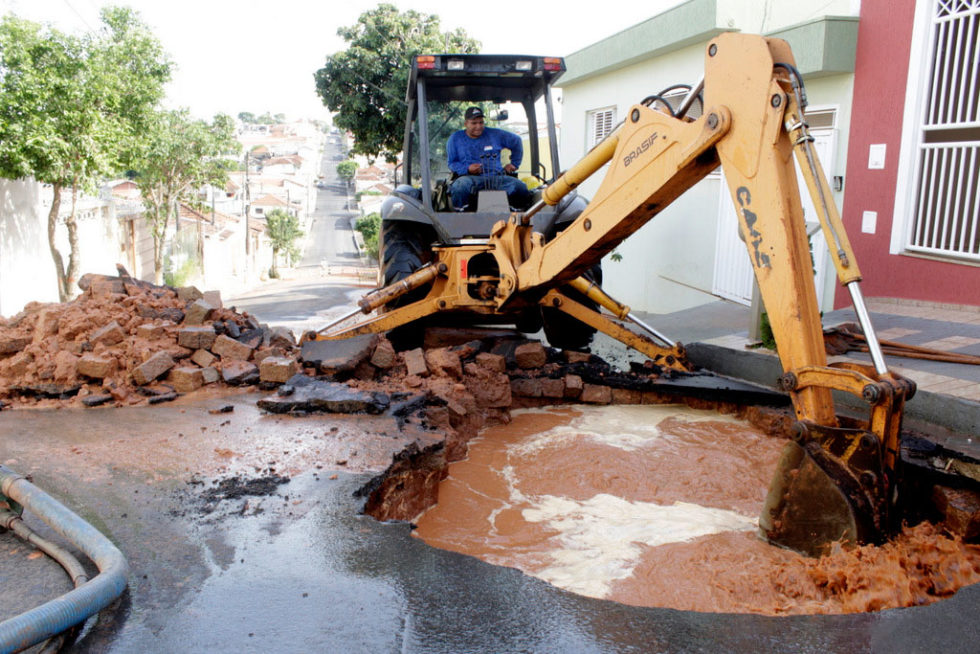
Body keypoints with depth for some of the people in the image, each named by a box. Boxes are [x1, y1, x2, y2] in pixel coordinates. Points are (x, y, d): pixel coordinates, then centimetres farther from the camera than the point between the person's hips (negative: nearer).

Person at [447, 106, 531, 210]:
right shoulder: (455, 138, 12)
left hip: (496, 177, 2)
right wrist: (467, 169, -9)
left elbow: (516, 141, 29)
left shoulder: (494, 134, 16)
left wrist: (514, 163, 22)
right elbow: (451, 163, 11)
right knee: (459, 187, -41)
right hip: (471, 178, -2)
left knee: (520, 187, -27)